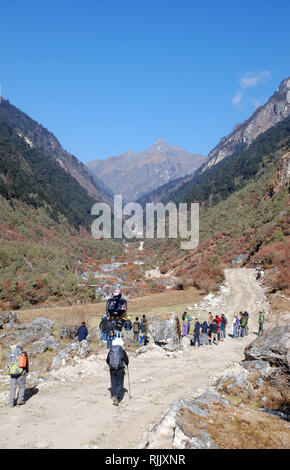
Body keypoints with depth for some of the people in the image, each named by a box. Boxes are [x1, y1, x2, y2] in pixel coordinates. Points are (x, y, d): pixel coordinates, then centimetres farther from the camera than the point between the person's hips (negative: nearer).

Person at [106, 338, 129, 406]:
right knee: (120, 383, 3)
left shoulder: (110, 351, 0)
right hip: (120, 369, -3)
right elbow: (126, 361, 0)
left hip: (112, 369, 3)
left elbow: (107, 360, 9)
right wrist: (126, 364, 23)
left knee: (113, 383, 16)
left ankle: (114, 395, 17)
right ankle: (116, 396, -15)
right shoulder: (122, 351, -9)